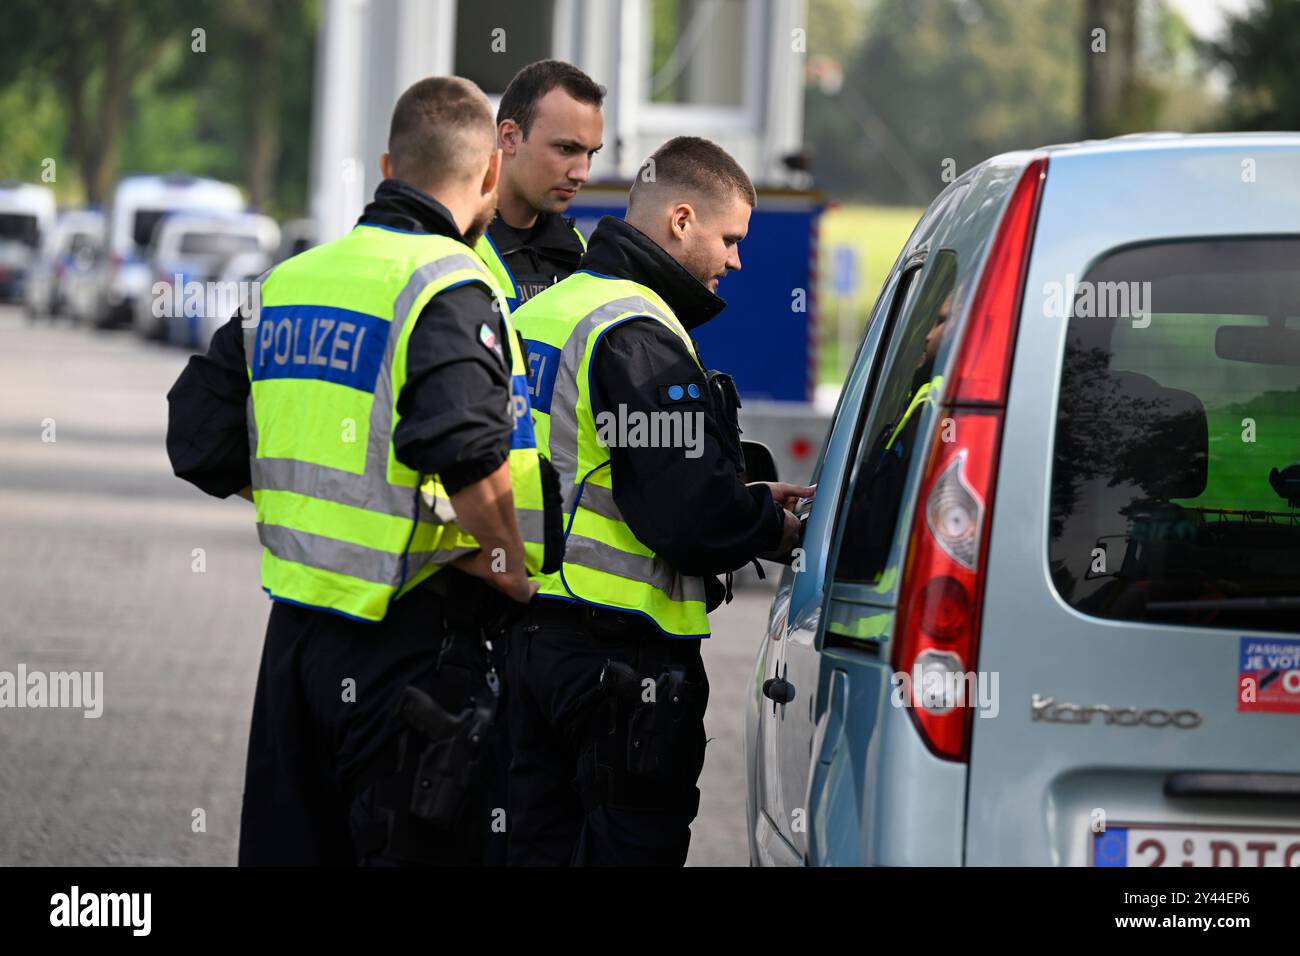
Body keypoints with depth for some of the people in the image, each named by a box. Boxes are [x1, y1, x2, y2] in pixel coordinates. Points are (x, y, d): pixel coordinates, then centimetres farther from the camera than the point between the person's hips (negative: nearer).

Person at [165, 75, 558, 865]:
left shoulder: (288, 283, 10)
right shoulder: (450, 289, -14)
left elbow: (201, 444, 13)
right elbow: (468, 457, -29)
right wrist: (519, 578, -13)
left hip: (295, 636, 7)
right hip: (412, 646, -7)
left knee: (289, 849, 14)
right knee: (419, 851, 0)